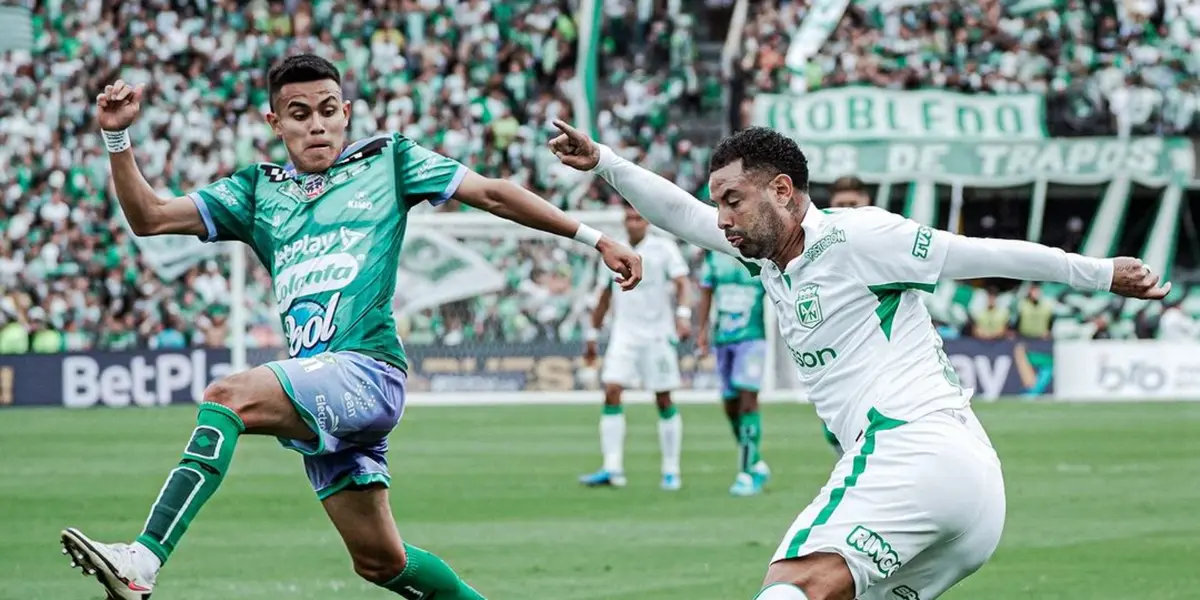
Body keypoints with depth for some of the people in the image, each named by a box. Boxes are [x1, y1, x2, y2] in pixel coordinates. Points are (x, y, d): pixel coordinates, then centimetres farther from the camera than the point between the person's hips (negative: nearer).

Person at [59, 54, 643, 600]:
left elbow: (492, 193, 11)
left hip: (367, 370, -6)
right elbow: (149, 217, 13)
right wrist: (117, 138, -2)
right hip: (317, 388, 6)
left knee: (229, 395, -29)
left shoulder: (386, 160, 11)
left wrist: (594, 238, 8)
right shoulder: (258, 190, 19)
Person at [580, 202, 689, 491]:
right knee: (611, 393, -11)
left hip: (658, 335, -4)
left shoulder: (664, 248, -1)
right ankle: (612, 469, -14)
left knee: (664, 401, 0)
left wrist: (683, 315, -28)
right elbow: (605, 296, 20)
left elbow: (681, 283, -11)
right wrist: (592, 334, 20)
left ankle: (671, 470, 9)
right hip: (624, 335, 4)